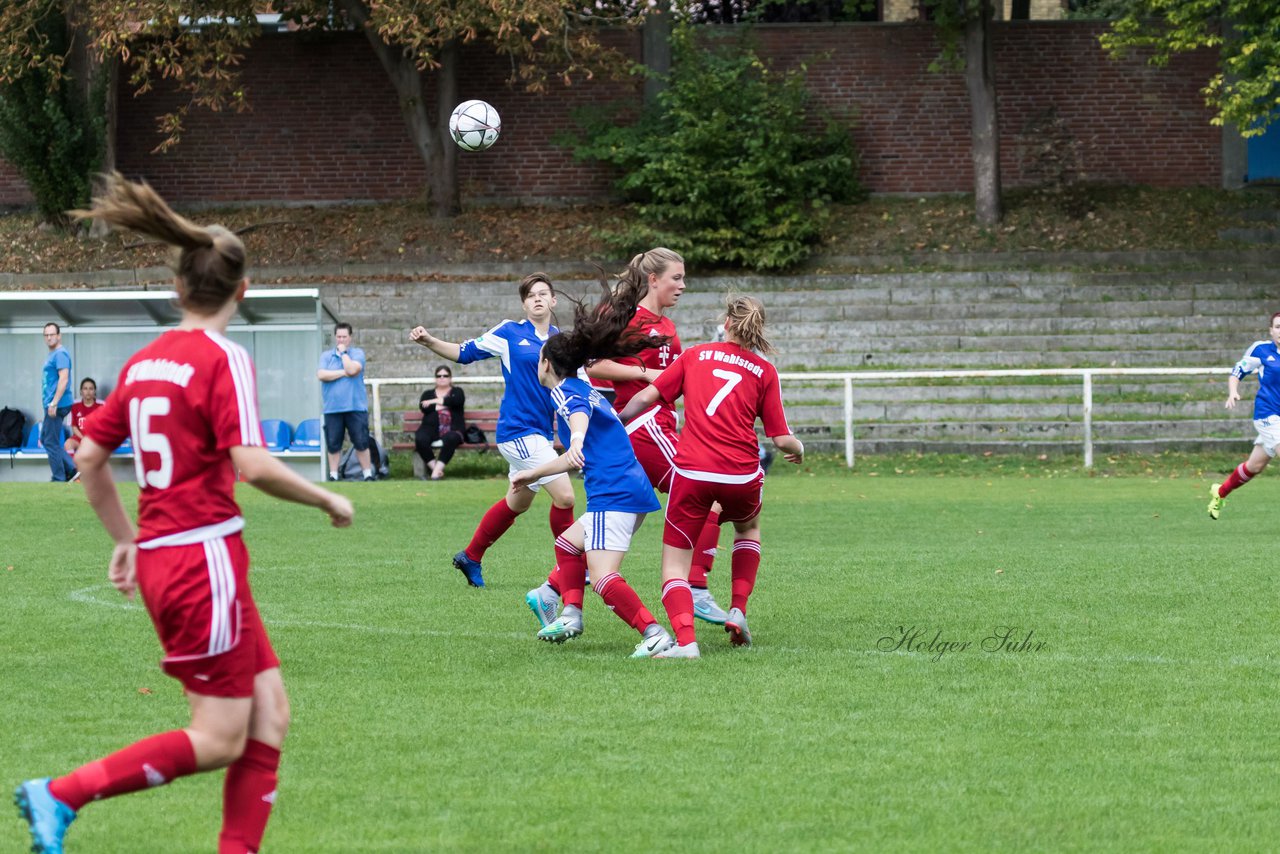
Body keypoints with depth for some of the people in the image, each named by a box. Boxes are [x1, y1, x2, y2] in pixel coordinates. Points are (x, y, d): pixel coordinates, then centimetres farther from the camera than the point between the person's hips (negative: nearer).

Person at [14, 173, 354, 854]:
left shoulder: (143, 363, 10)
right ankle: (60, 795, -5)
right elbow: (252, 465, -21)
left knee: (268, 716, 10)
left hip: (158, 560, 8)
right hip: (205, 559, -8)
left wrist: (126, 539, 23)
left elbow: (89, 458, 14)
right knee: (219, 740, -2)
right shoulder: (223, 359, -12)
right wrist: (328, 500, -6)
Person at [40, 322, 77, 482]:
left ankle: (59, 479, 1)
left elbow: (63, 379, -22)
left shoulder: (60, 354, -13)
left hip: (57, 406, -11)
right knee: (45, 439, 15)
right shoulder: (52, 355, 18)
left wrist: (54, 403, -25)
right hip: (51, 405, 11)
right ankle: (71, 470, 14)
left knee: (51, 443, -5)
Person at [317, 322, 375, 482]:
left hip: (356, 407, -2)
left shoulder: (357, 353, 4)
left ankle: (368, 474, 4)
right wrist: (344, 373, -8)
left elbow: (352, 369, -15)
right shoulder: (326, 355, 9)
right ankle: (333, 476, 11)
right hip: (332, 408, 2)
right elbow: (321, 375, -7)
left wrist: (343, 352, -5)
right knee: (333, 445, 3)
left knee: (361, 443, -2)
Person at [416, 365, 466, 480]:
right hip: (431, 429, 2)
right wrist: (444, 405, -1)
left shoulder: (457, 391, 19)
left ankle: (438, 469, -38)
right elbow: (423, 407, 1)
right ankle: (433, 466, -28)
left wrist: (435, 401, -3)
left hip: (452, 430, -2)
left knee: (450, 439, -39)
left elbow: (457, 400, -6)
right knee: (420, 439, -33)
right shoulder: (428, 394, 23)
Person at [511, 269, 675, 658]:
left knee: (603, 577, -18)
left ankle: (655, 635, -30)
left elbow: (579, 414, -27)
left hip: (612, 494, -10)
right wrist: (531, 473, 52)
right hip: (635, 490, 10)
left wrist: (577, 439, -49)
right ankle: (571, 615, 15)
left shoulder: (564, 390, 0)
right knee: (568, 543, 26)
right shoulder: (586, 390, 29)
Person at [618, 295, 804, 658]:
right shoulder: (764, 371, 8)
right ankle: (738, 611, 21)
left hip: (692, 472, -1)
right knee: (748, 526, 35)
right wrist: (798, 449, 26)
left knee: (675, 561, 6)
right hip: (742, 475, 1)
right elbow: (781, 438, 4)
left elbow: (647, 396, 5)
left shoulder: (695, 355, 10)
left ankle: (685, 640, -18)